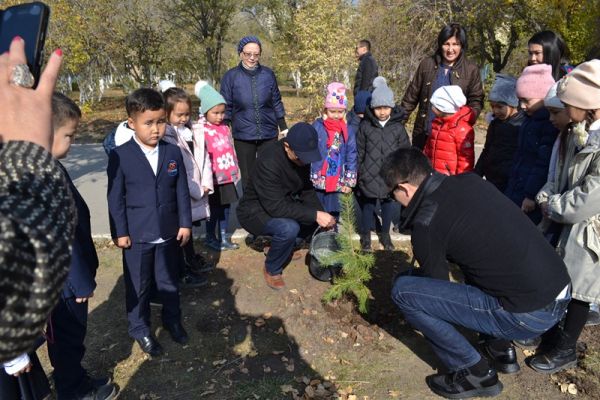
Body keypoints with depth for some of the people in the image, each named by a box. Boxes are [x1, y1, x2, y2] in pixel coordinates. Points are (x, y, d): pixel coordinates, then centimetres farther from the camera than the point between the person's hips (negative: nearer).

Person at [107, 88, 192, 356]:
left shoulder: (173, 152, -2)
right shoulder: (120, 156, -11)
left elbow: (182, 191, 2)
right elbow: (115, 197, -7)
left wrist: (185, 223, 2)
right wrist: (119, 232, -7)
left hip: (169, 232, 3)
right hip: (136, 234, -2)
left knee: (169, 281, 18)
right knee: (138, 285, 13)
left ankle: (172, 320, 39)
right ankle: (139, 327, 33)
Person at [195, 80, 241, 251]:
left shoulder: (225, 128, 7)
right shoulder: (202, 131, -13)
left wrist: (236, 170, 17)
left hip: (228, 176, 6)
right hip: (214, 178, -6)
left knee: (226, 207, 13)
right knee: (214, 209, 6)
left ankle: (224, 237, 25)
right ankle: (210, 238, 23)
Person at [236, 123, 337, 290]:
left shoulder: (302, 156, -10)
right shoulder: (269, 161, -32)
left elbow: (307, 190, 0)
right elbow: (276, 207, -34)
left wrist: (321, 214, -16)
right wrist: (315, 215, -34)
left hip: (284, 204, 7)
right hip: (256, 211, -7)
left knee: (327, 220, -7)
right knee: (289, 228, -35)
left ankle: (283, 242, 14)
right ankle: (272, 270, -7)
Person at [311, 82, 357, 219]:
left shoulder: (349, 131, 1)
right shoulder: (317, 126, -4)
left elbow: (352, 156, 3)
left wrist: (349, 182, 1)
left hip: (336, 182, 1)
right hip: (317, 180, -1)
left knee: (333, 213, 11)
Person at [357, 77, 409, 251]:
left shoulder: (398, 127, -1)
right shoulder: (365, 126, -3)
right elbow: (359, 152, 1)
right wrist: (358, 173, 1)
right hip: (369, 176, -1)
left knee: (389, 205, 13)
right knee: (368, 206, 10)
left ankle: (385, 234, 33)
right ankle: (366, 235, 28)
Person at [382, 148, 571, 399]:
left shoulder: (425, 223, -14)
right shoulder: (470, 181, 7)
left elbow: (437, 283, 1)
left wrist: (412, 274, 22)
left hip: (527, 315, -8)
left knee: (403, 291, -6)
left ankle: (476, 373, 6)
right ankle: (500, 349, 28)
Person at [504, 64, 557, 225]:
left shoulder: (552, 123, -16)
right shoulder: (530, 120, 14)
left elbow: (544, 164, -20)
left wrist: (531, 195, -19)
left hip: (532, 195, -9)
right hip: (517, 190, 9)